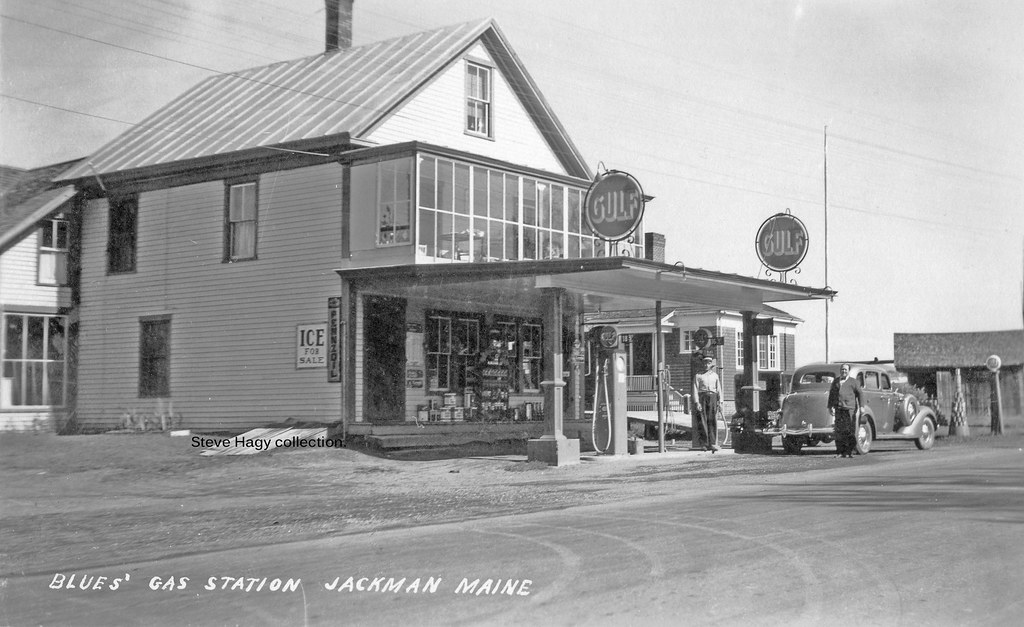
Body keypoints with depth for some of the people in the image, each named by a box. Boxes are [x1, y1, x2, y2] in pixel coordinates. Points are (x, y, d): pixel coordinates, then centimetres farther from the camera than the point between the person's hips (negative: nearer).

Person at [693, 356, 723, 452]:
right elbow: (695, 390, 0)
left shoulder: (715, 375, 17)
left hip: (713, 398, 2)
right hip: (702, 397, -2)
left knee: (713, 421, -4)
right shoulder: (698, 376, 7)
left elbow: (719, 389, 15)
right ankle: (704, 443, 1)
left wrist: (720, 401, 5)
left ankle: (713, 443, -4)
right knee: (702, 421, -4)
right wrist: (697, 402, -11)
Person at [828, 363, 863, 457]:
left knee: (850, 431, -6)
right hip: (838, 409, 3)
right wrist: (830, 406, 18)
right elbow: (831, 394, 24)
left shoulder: (853, 381, 8)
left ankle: (850, 451, -2)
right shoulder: (835, 381, 20)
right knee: (839, 431, -2)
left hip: (850, 409, -3)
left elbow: (859, 394, 5)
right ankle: (840, 452, 1)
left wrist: (861, 407, -3)